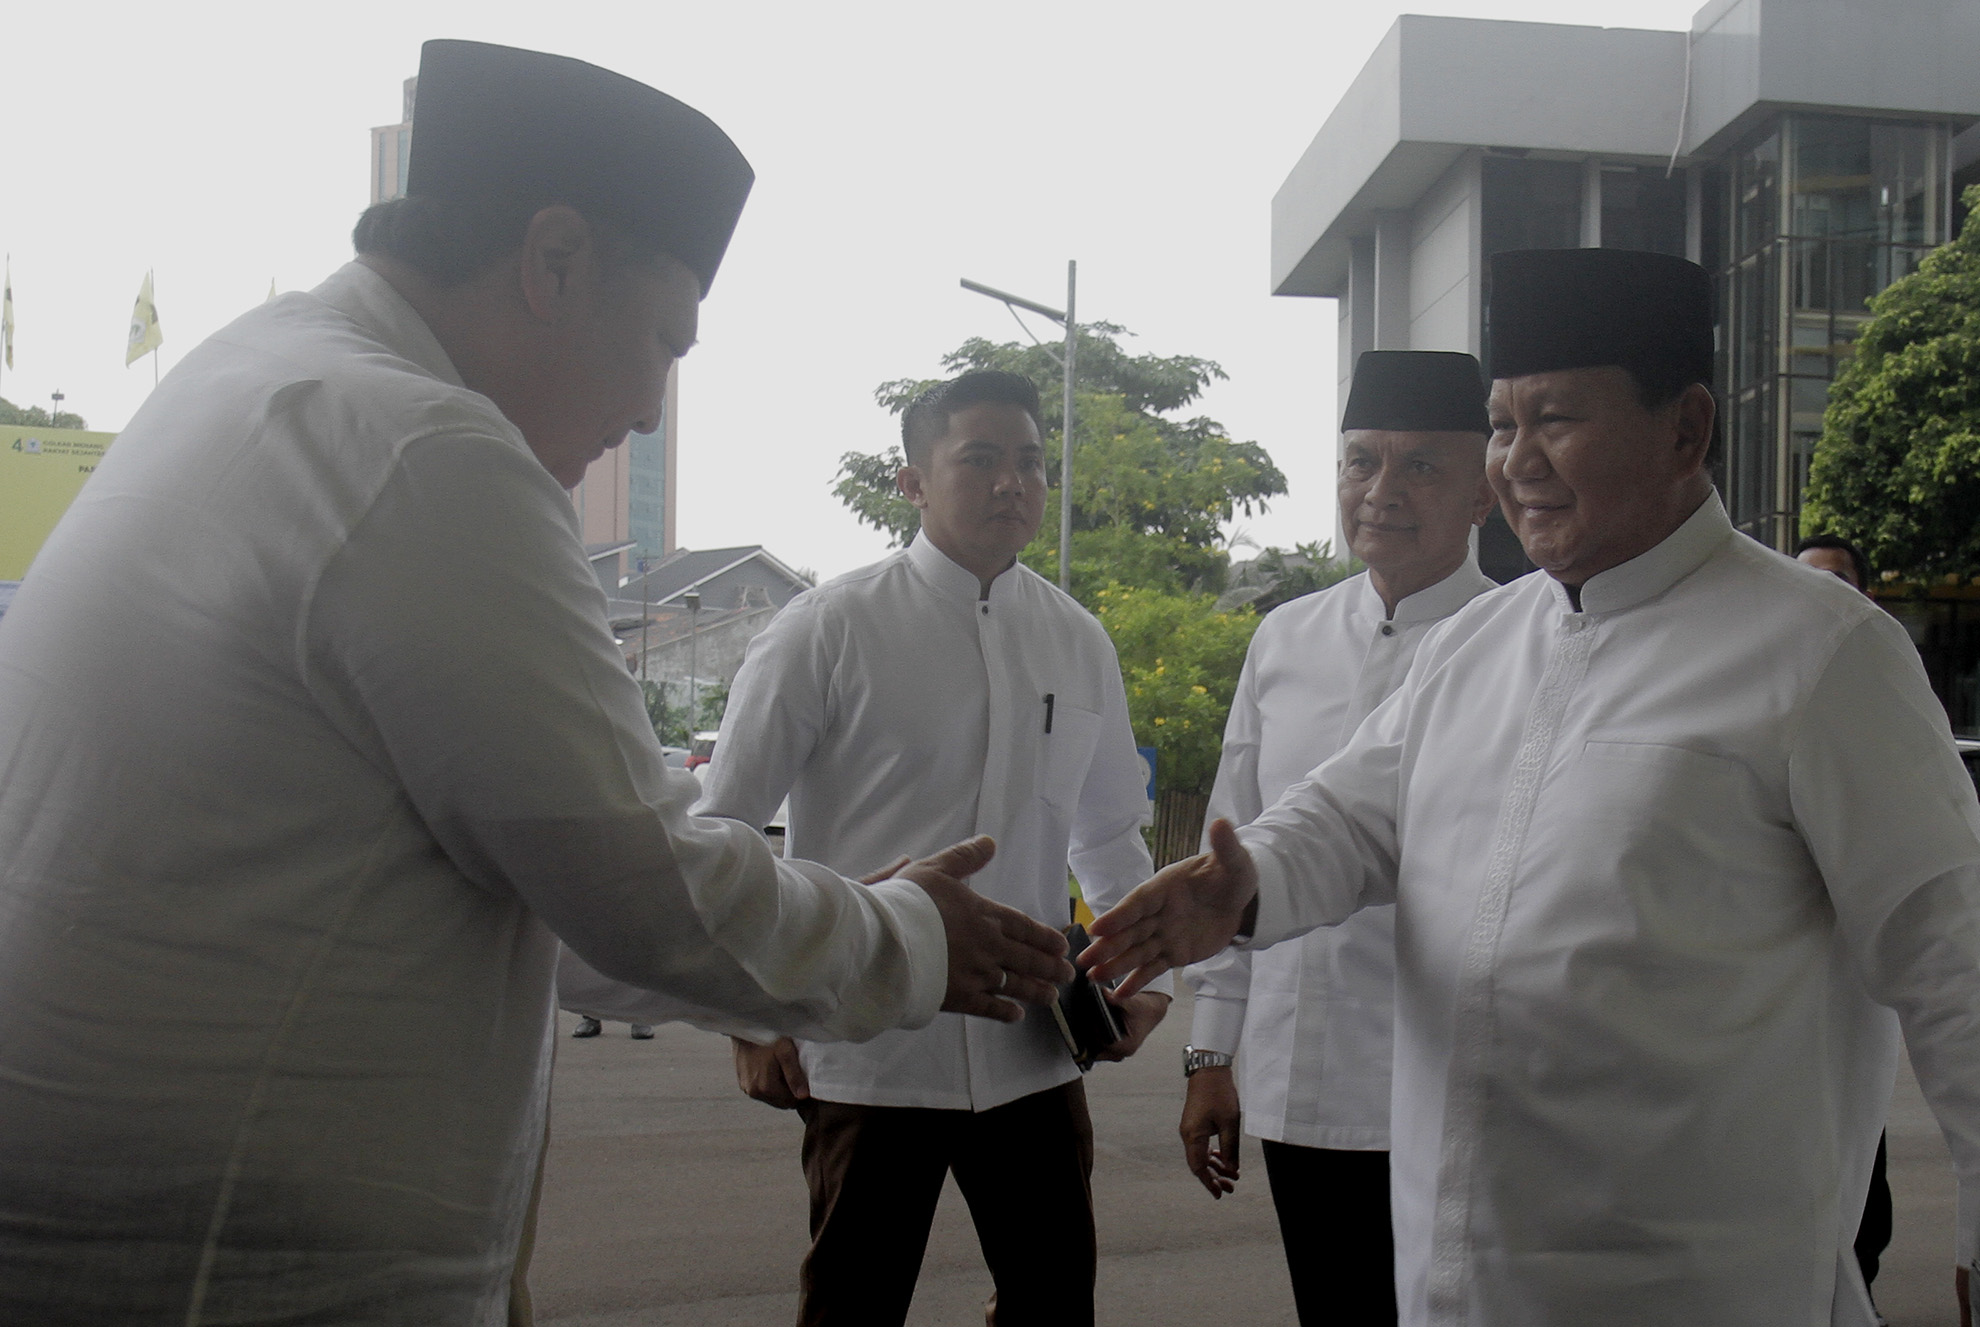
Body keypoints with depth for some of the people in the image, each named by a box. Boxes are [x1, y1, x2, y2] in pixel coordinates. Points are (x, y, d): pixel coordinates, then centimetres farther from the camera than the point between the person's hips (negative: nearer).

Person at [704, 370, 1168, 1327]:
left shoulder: (1080, 645, 8)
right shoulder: (828, 630, -6)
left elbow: (1110, 834, 20)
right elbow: (719, 831, -2)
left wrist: (1141, 973, 6)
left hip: (1033, 1057, 4)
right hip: (870, 1057, -4)